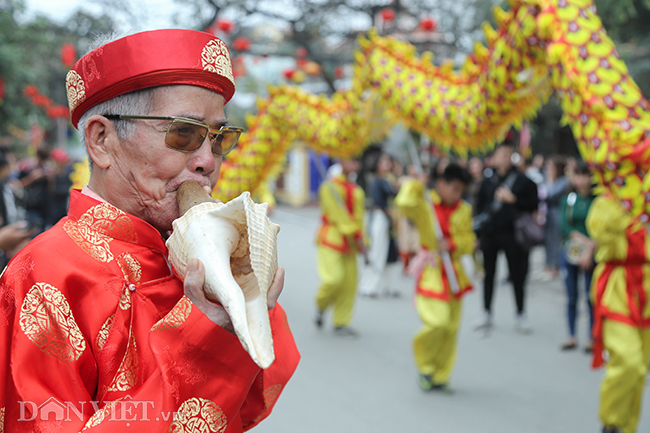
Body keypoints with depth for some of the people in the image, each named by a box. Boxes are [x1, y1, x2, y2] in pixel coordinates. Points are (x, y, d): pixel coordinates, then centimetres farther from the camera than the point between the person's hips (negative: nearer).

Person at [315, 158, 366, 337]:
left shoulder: (357, 191, 12)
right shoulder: (330, 187, -8)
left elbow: (358, 216, 11)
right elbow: (339, 214, -14)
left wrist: (361, 241, 0)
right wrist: (356, 235, -17)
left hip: (348, 243, 6)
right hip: (330, 240, -6)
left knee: (350, 283, 2)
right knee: (334, 278, -18)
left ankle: (341, 323, 12)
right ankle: (320, 306, 12)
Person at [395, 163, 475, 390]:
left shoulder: (463, 210, 7)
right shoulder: (424, 205, -7)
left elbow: (469, 241, 8)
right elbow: (405, 203, -29)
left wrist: (452, 244, -10)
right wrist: (417, 183, -16)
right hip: (430, 271, -5)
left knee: (451, 327, 6)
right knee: (437, 322, -16)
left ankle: (440, 376, 21)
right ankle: (425, 366, 11)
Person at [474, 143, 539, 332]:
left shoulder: (522, 180, -1)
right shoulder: (488, 180, 6)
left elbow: (533, 204, -3)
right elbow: (479, 206, 9)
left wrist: (513, 199, -15)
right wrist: (477, 233, 5)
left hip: (512, 233, -2)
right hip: (489, 233, 2)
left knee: (517, 275, 3)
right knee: (488, 274, 10)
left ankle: (521, 315, 14)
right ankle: (486, 314, 20)